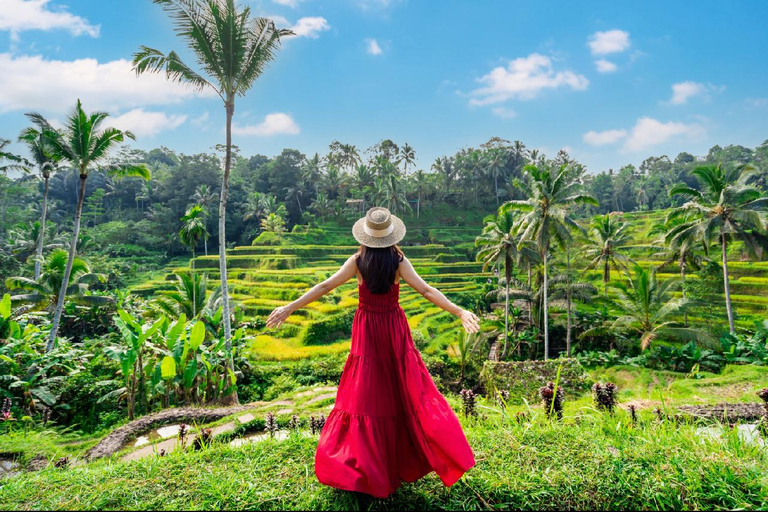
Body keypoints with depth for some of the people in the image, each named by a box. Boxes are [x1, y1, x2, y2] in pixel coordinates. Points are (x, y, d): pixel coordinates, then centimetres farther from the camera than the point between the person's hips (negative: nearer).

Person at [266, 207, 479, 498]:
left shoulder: (358, 262, -9)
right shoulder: (399, 261, -11)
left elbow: (324, 287, -9)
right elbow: (426, 291, -17)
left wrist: (289, 308, -3)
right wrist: (459, 312, -16)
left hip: (367, 331, 1)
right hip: (394, 329, 0)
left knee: (366, 394, 9)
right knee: (406, 390, 14)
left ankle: (363, 467, 18)